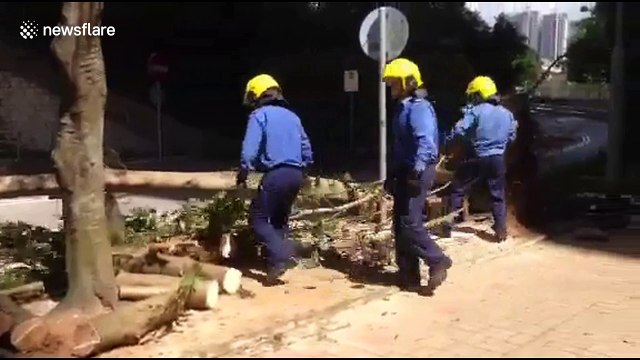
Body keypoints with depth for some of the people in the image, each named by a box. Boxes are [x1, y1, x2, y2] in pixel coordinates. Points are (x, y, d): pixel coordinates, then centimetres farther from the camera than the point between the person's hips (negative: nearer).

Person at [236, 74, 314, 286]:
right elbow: (307, 151, 21)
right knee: (279, 219, 20)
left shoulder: (259, 115, -1)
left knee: (258, 218, 2)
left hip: (276, 174, -7)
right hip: (295, 175, 7)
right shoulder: (292, 116, 19)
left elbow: (250, 150, -13)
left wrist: (243, 173, -3)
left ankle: (280, 258, -12)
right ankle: (282, 256, 13)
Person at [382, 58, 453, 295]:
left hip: (417, 173, -10)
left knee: (410, 223, -12)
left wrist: (418, 169, -39)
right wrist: (391, 175, 24)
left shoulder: (419, 107, -14)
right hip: (405, 172, 10)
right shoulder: (403, 108, 17)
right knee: (400, 224, 10)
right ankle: (408, 276, 16)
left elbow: (425, 141, -29)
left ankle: (438, 261, 2)